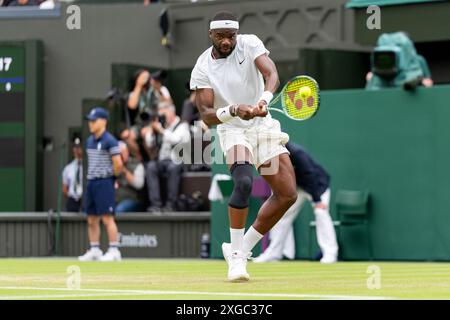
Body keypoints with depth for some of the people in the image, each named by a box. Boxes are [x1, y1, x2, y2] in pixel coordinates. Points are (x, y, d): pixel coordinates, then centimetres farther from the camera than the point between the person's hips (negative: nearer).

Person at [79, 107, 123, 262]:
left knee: (107, 218, -10)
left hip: (104, 183, -8)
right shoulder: (90, 141, 14)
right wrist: (91, 176, 13)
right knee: (92, 219, 9)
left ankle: (114, 251, -7)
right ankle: (94, 250, 14)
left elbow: (118, 164, -14)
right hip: (91, 182, 8)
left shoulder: (109, 140, -11)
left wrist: (112, 176, -1)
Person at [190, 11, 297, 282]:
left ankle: (242, 247, 14)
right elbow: (207, 115, -16)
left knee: (288, 195, -1)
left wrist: (264, 100, -43)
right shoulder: (202, 69, -11)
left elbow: (272, 74, -22)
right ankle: (236, 257, -22)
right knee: (244, 181, -31)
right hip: (233, 131, -4)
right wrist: (233, 110, -36)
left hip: (265, 127, 4)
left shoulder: (250, 44, -7)